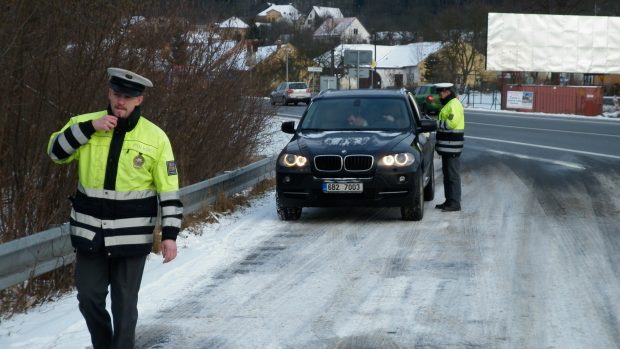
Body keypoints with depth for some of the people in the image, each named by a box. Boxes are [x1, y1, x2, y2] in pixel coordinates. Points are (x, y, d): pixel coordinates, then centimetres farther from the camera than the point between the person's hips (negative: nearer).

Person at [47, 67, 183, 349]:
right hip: (90, 232, 3)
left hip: (131, 236, -2)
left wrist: (170, 234, -9)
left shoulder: (155, 138, -6)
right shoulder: (85, 124, 2)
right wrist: (89, 127, -18)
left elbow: (169, 191, -4)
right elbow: (56, 152, -8)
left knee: (124, 304, 4)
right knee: (89, 299, 10)